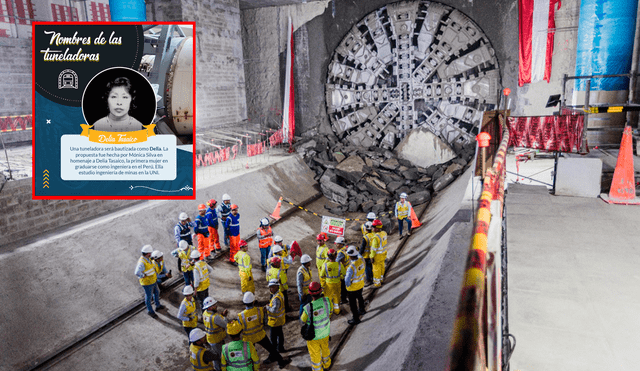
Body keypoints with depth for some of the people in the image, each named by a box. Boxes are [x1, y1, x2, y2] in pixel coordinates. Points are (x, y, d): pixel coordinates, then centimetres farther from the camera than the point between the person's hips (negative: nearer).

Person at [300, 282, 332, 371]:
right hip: (325, 333, 4)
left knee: (315, 354, 21)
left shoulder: (308, 308, -33)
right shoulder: (326, 301, -25)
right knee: (325, 349, 32)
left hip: (313, 336, -4)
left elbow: (303, 320, -11)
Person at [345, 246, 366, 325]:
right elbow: (358, 255, 9)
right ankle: (361, 310, 56)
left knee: (353, 303, 13)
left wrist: (348, 285, -12)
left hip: (353, 288, -7)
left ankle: (355, 319, 28)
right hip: (361, 285, 7)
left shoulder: (351, 267, -37)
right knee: (359, 297, 32)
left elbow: (347, 280, -32)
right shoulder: (361, 259, -17)